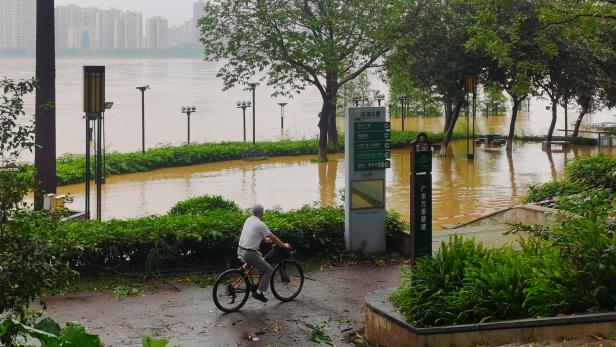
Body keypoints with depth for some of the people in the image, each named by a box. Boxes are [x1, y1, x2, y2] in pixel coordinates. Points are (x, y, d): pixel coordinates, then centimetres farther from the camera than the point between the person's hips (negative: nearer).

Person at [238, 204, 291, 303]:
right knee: (269, 270, 3)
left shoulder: (248, 220, 10)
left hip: (240, 250, 9)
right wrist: (284, 245, 6)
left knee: (260, 256, 34)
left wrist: (265, 239, 45)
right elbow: (273, 237, -8)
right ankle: (258, 293, -2)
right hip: (249, 254, -9)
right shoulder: (260, 224, -15)